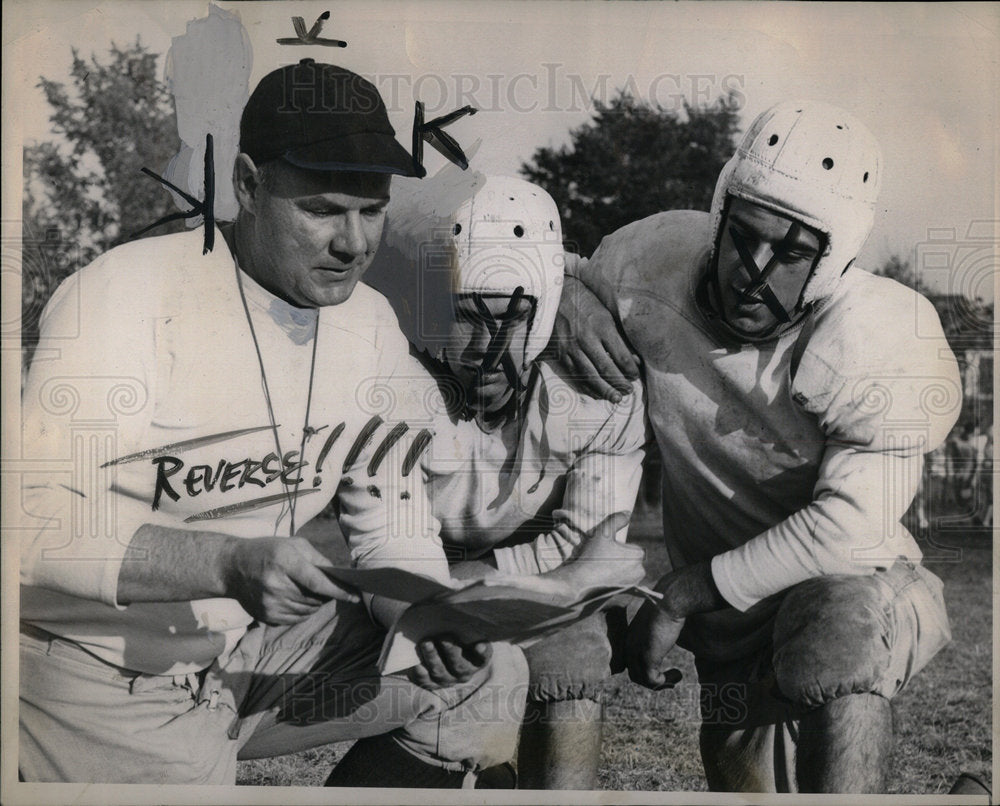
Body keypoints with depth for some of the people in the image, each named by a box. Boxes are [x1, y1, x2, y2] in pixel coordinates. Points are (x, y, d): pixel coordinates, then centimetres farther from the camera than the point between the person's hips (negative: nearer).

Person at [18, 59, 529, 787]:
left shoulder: (372, 326, 0)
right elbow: (43, 525, -25)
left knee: (490, 678, -1)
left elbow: (394, 528, 3)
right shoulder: (127, 296, -19)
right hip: (100, 667, -5)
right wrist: (230, 564, -37)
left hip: (259, 644, 5)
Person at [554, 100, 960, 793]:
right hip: (733, 626, 4)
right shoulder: (661, 256, -10)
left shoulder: (881, 339, -22)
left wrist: (682, 596, -24)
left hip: (858, 587, -4)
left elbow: (850, 528, -29)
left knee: (844, 622, -38)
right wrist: (567, 296, -13)